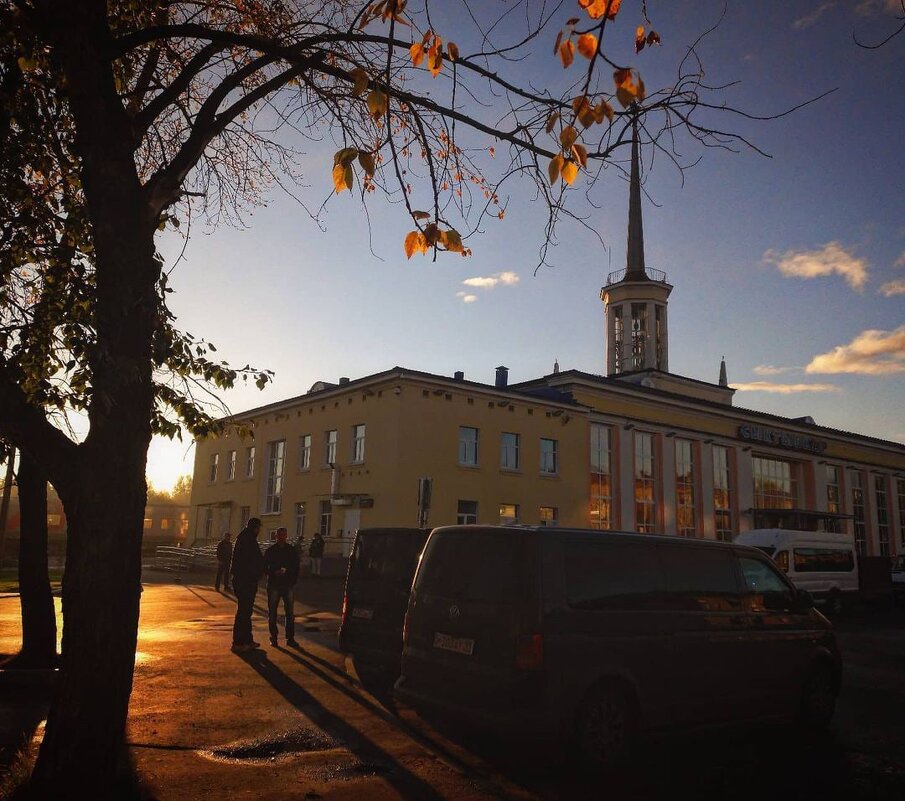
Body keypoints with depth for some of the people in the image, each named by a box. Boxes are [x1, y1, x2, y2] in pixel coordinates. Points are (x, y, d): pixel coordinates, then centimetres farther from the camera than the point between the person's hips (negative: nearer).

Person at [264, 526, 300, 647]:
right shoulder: (270, 551, 3)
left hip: (288, 586, 1)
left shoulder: (292, 551, 6)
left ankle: (290, 638, 8)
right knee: (272, 613, 4)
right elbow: (265, 567, 3)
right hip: (274, 585, -1)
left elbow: (296, 568, 9)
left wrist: (293, 581, -1)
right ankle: (273, 637, 13)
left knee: (290, 613, 2)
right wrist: (274, 573, -15)